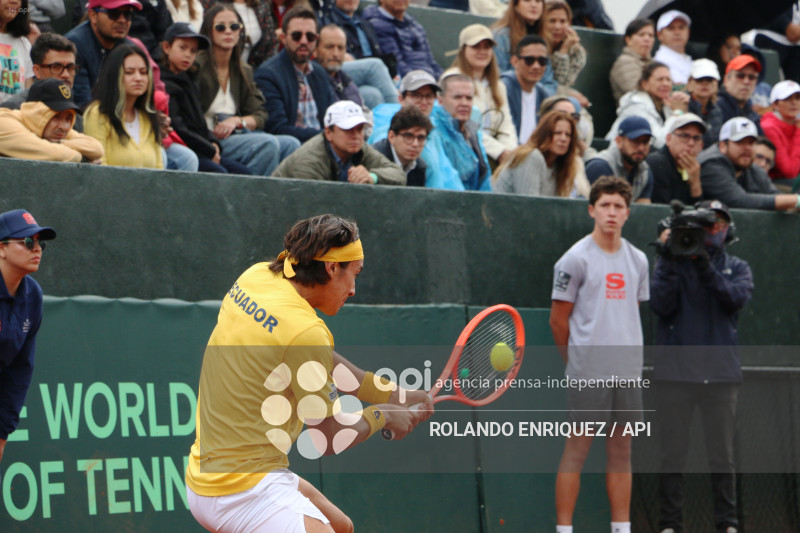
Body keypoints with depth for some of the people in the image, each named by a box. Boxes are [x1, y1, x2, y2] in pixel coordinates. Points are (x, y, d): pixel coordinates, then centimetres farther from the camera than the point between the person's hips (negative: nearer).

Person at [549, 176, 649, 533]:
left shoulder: (637, 260, 11)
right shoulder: (576, 259, -5)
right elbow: (558, 320, -1)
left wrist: (626, 351, 12)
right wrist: (576, 359, 7)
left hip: (628, 371, 5)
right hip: (588, 372, -5)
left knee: (621, 450, 7)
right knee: (577, 447, -4)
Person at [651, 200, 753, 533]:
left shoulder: (737, 268, 12)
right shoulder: (670, 263, 8)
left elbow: (737, 298, -9)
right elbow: (660, 305, -6)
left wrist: (706, 268, -20)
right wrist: (670, 263, -16)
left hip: (721, 373, 1)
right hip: (674, 373, -1)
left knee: (723, 455, 1)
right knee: (673, 452, 0)